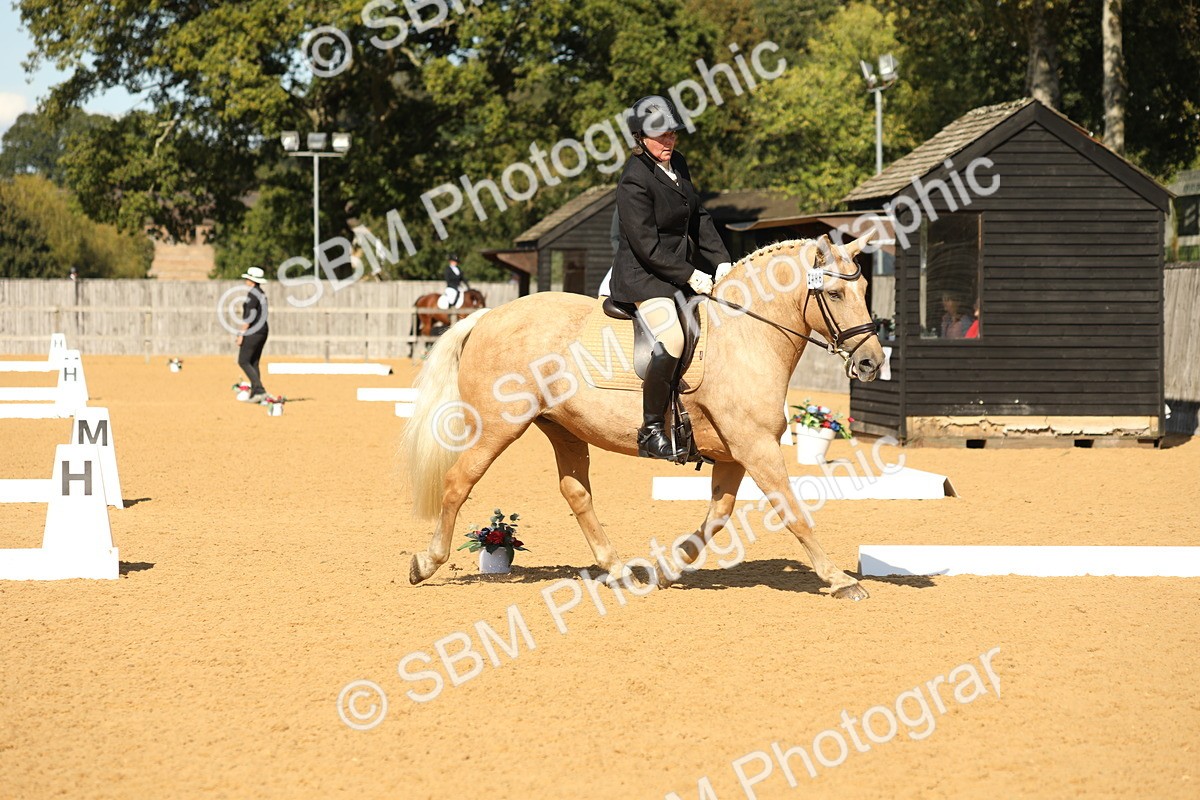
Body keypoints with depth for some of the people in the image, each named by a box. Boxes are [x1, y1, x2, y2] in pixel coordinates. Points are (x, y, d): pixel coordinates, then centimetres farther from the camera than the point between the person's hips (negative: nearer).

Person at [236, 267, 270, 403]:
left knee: (243, 362, -6)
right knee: (253, 363, 12)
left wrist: (242, 334, -16)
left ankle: (260, 391, -16)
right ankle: (255, 394, 10)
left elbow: (249, 316, -19)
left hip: (252, 333, -9)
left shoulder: (252, 294, -14)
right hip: (263, 331, 9)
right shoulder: (262, 294, 14)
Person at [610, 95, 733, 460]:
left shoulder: (677, 164, 9)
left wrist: (721, 261, 4)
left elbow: (699, 219, 15)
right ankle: (651, 430, -24)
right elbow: (646, 246, -20)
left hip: (683, 269, 10)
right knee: (672, 340, -31)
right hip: (644, 275, -10)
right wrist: (690, 276, -19)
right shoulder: (634, 181, -17)